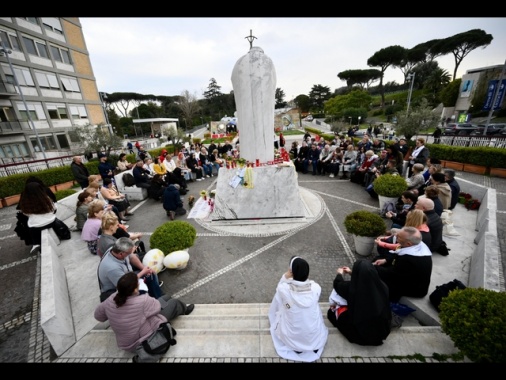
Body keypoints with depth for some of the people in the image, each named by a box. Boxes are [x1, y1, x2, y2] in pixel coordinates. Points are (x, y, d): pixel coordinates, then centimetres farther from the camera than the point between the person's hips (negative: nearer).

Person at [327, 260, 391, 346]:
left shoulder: (351, 287, -32)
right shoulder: (382, 286, -23)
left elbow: (337, 284, -6)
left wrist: (340, 273, 15)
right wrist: (352, 273, 16)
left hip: (360, 333, -3)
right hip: (382, 331, 4)